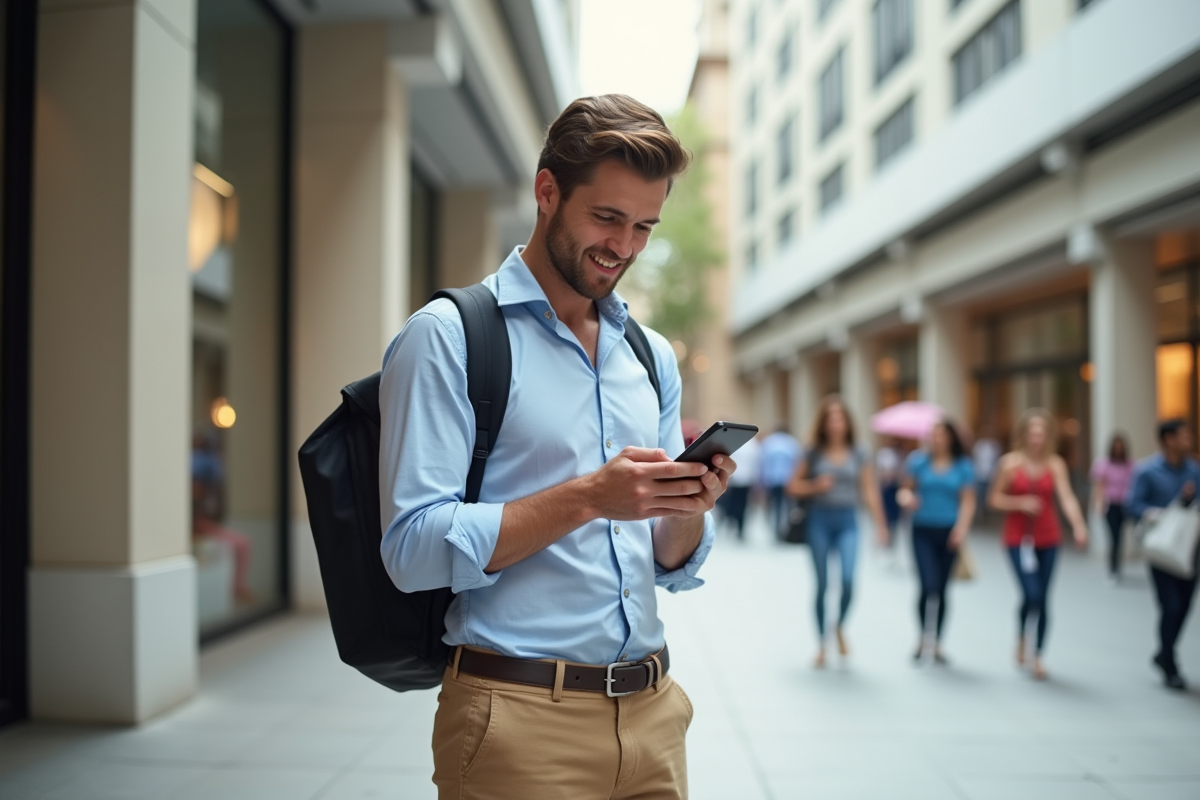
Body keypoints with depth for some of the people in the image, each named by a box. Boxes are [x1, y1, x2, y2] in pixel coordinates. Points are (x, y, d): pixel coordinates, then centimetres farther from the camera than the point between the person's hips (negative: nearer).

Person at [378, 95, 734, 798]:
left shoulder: (654, 357, 10)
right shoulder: (448, 336, -8)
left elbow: (673, 566, 11)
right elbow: (414, 549, -16)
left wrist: (689, 507, -10)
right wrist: (587, 497, -21)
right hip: (520, 717, -5)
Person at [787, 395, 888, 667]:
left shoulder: (858, 456, 6)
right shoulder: (814, 453, 4)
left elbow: (869, 491, 6)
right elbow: (793, 486, 7)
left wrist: (880, 525, 1)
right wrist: (815, 486, -11)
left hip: (847, 521, 0)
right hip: (820, 519, 0)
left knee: (848, 579, -17)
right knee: (822, 584, 3)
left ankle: (840, 627, 12)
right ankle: (821, 645, 16)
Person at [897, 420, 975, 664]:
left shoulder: (963, 466, 2)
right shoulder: (918, 461, 2)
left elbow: (968, 501, 1)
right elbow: (905, 488, 8)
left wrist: (962, 527, -13)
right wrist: (906, 498, -15)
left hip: (949, 533, 1)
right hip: (923, 532, -1)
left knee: (942, 589, 7)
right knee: (928, 585, -13)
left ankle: (936, 644, 20)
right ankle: (922, 638, 5)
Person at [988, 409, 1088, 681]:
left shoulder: (1056, 464, -2)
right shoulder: (1010, 462, -4)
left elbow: (1067, 498, -14)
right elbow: (994, 499, 1)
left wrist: (1079, 526, -31)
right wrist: (1021, 503, -16)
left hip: (1048, 539, 2)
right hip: (1018, 538, -2)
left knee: (1043, 598, 6)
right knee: (1032, 594, -13)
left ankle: (1038, 655, 21)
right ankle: (1021, 638, 16)